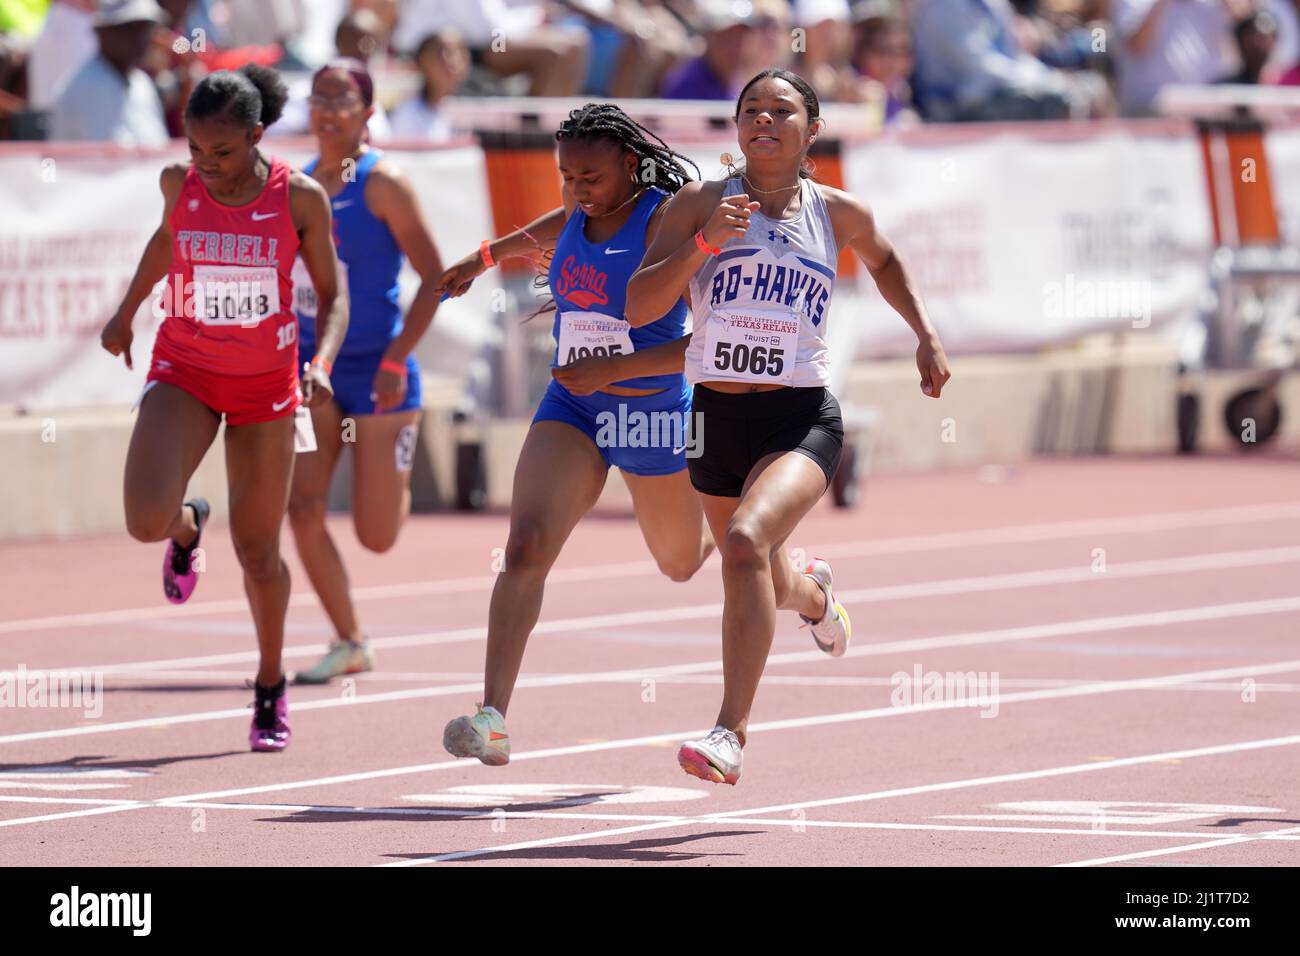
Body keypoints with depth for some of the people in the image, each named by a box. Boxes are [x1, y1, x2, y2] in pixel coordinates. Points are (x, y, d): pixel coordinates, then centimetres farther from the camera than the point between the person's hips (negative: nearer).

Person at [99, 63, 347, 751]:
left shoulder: (300, 198, -13)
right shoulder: (180, 183, -8)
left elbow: (331, 295, -3)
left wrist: (321, 363, -20)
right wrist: (127, 309, 21)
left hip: (265, 383, -1)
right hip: (184, 372, 1)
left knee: (257, 551, 5)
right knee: (146, 521, -21)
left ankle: (271, 687, 28)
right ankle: (187, 526, 19)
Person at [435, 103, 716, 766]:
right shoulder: (578, 214, 1)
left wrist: (611, 369, -28)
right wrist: (482, 259, 41)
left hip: (654, 409, -4)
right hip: (571, 409, 4)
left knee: (682, 565, 17)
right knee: (526, 546, -19)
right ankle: (493, 717, -28)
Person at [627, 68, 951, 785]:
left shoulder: (839, 214, 2)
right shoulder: (699, 205, -2)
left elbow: (882, 259, 27)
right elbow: (638, 308, -12)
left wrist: (926, 336, 22)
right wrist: (705, 242, -23)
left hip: (801, 421, -3)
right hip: (716, 420, 3)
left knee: (746, 542, -31)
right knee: (766, 585, 21)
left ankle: (731, 733, -32)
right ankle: (813, 594, 63)